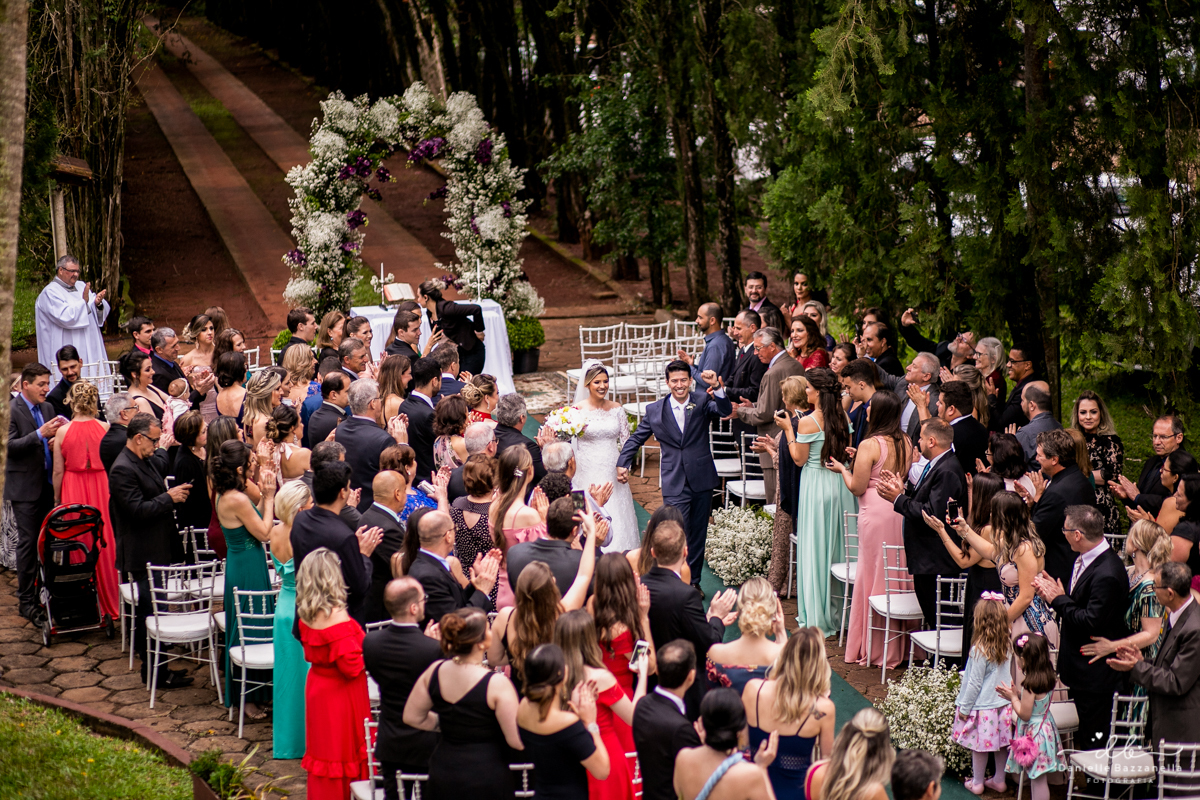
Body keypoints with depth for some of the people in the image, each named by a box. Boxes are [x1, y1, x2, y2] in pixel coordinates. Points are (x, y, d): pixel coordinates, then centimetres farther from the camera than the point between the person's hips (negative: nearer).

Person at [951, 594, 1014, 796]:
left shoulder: (980, 650, -22)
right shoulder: (1008, 644, -5)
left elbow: (974, 683, -16)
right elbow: (1010, 674, 7)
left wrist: (964, 708, -6)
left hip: (983, 706, -6)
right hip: (1003, 703, 6)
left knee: (979, 745, 8)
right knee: (1001, 743, 15)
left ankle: (977, 783, 20)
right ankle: (1000, 780, 27)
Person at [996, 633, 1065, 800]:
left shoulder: (1031, 686, -25)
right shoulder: (1048, 678, 0)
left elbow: (1024, 714, -20)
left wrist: (1013, 697, -7)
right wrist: (1017, 693, 9)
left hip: (1034, 733, -9)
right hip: (1046, 728, 9)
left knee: (1038, 779, 0)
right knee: (1040, 777, 19)